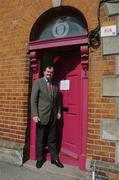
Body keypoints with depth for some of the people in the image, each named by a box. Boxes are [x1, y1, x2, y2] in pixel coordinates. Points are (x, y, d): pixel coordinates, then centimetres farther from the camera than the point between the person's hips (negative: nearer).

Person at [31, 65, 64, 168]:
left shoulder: (55, 84, 8)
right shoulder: (38, 82, -5)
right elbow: (33, 99, -10)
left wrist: (59, 111, 7)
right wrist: (34, 115, -16)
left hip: (53, 116, 4)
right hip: (42, 115, -4)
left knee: (52, 140, 14)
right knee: (40, 140, 11)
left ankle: (55, 159, 28)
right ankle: (40, 159, 28)